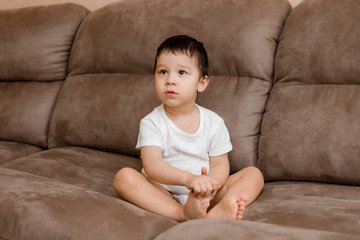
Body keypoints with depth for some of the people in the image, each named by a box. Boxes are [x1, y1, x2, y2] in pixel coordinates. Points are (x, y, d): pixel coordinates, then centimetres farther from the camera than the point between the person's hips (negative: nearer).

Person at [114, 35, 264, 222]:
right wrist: (188, 178, -36)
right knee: (124, 176, -26)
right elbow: (151, 165, -18)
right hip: (162, 195, -2)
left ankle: (219, 211, -42)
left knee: (254, 174, -12)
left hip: (203, 194, 3)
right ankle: (183, 214, -41)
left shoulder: (214, 122, 2)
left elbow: (220, 164, 0)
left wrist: (210, 184, -25)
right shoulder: (151, 123, -5)